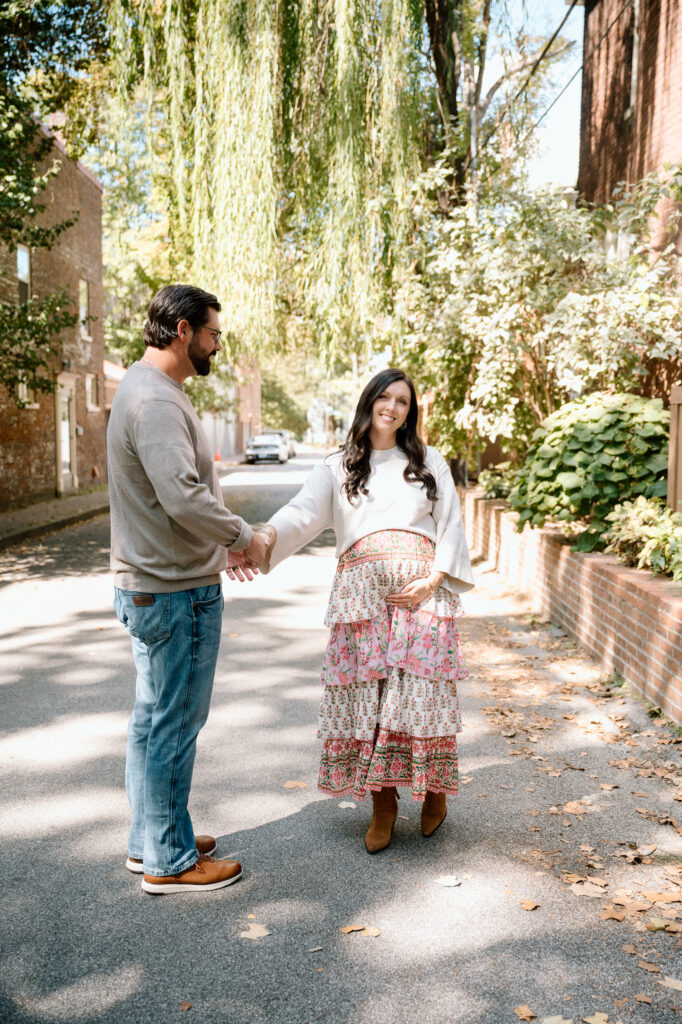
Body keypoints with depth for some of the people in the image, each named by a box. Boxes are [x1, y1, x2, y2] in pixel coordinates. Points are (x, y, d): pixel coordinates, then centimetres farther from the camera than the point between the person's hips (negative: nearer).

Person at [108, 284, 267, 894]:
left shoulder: (146, 389, 15)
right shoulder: (156, 400, -20)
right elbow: (185, 498, -29)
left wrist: (227, 540, 16)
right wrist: (244, 536, -13)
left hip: (150, 586, 11)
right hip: (176, 592, -11)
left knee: (154, 721, 18)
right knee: (173, 725, 2)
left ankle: (150, 842, 32)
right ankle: (170, 862, 16)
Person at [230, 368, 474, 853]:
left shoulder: (429, 462, 17)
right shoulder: (338, 467, 13)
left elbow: (451, 526, 11)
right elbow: (303, 511, -4)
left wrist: (432, 579, -6)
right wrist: (261, 538, -24)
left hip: (422, 591, 0)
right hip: (363, 590, 0)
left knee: (422, 689, -4)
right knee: (368, 692, -2)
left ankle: (435, 788, 19)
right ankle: (383, 803, 13)